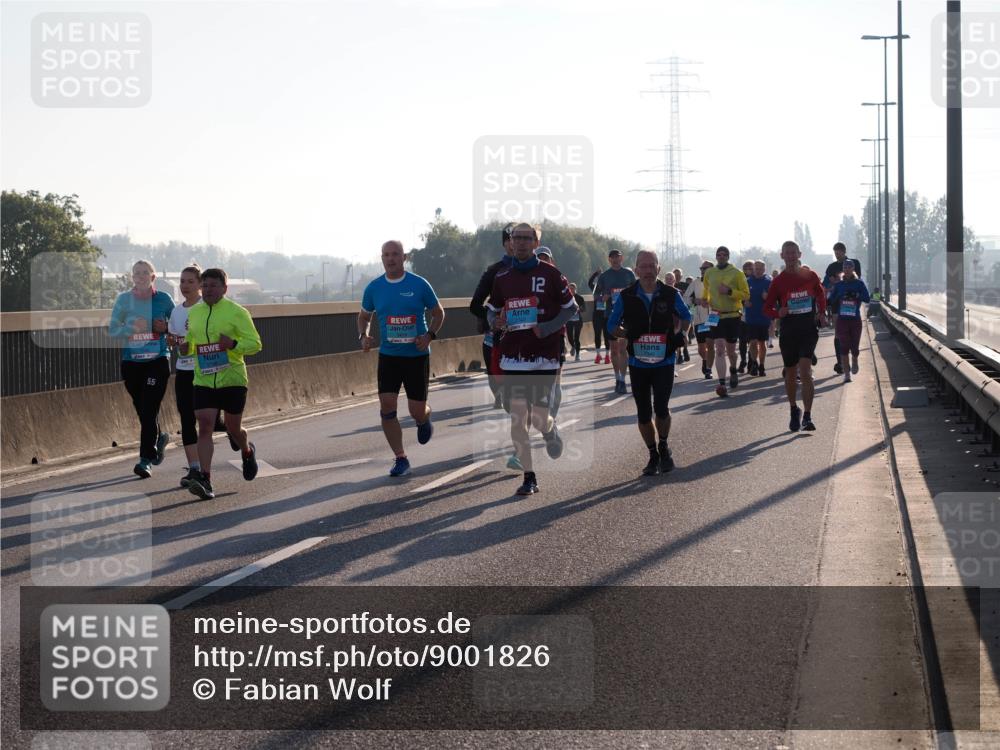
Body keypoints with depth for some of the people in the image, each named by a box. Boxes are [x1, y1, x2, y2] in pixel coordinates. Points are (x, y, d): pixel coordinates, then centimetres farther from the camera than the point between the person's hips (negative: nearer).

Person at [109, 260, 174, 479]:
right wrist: (132, 327, -15)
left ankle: (146, 460, -11)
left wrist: (166, 328, -10)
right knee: (142, 410, 13)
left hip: (157, 362, -3)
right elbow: (113, 329, 2)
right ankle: (159, 438, 42)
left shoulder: (163, 299, 1)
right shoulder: (124, 300, 4)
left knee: (149, 411, -12)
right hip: (131, 362, 3)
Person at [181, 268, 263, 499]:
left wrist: (234, 344, -23)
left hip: (232, 378, -3)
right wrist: (186, 348, -1)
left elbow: (255, 344, -5)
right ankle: (205, 480, -18)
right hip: (203, 381, 3)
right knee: (205, 426, -12)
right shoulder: (193, 313, 9)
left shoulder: (237, 312, -5)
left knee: (233, 428, 9)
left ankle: (248, 452, 45)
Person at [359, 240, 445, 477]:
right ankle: (400, 459, 1)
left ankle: (424, 420, 39)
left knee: (417, 411, -1)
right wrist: (363, 336, -5)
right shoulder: (374, 288, 1)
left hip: (417, 355, -2)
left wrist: (430, 335, -12)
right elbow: (364, 316, 15)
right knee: (387, 408, -10)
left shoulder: (419, 285, -6)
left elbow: (438, 313, 5)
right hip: (388, 355, 2)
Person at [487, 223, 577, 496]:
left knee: (539, 417, -8)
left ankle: (551, 432, 31)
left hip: (544, 356, -3)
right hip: (512, 358, 3)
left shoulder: (550, 274, -2)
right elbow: (492, 309, 20)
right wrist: (495, 321, -3)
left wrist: (547, 328, -12)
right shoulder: (502, 278, 10)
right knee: (517, 420, -1)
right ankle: (529, 477, 7)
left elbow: (570, 307, 3)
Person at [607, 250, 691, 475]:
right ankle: (654, 456, 21)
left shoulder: (670, 294, -3)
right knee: (644, 413, 5)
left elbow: (685, 316, 15)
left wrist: (679, 335, -1)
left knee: (661, 407, -13)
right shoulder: (626, 297, -3)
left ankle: (663, 447, 13)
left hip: (664, 362, -1)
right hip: (637, 363, 1)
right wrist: (628, 334, -7)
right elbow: (612, 326, 7)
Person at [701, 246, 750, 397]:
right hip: (716, 316, 1)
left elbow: (745, 294, -7)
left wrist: (729, 291, -21)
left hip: (732, 315, -1)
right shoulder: (709, 273, 5)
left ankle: (733, 370, 44)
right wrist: (706, 300, 3)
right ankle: (722, 383, -15)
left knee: (730, 350, 12)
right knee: (719, 349, -11)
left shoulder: (736, 273, -5)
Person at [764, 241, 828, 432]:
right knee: (791, 373, 12)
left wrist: (822, 314, 11)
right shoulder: (778, 281, -1)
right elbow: (767, 308, 2)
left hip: (808, 330, -1)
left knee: (805, 371, -16)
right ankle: (794, 411, 33)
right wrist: (778, 313, -19)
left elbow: (821, 294, 22)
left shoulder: (810, 276, 1)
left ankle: (807, 416, -17)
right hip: (788, 332, 1)